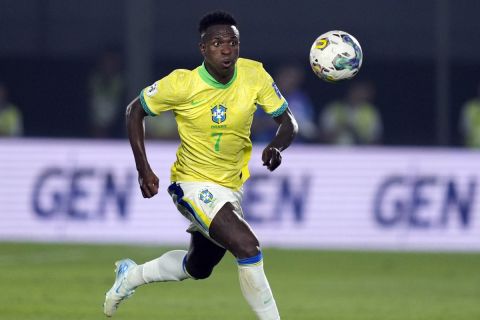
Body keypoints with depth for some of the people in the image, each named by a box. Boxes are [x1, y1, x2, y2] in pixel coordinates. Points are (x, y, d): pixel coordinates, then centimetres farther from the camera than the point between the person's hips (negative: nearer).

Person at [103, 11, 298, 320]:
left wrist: (277, 145, -29)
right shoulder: (182, 84, -20)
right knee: (247, 247, -26)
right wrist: (143, 169, -12)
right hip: (193, 184, -6)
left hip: (231, 187, 6)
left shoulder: (255, 76, -12)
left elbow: (289, 122, -6)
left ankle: (132, 275, 48)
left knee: (198, 269, 24)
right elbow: (135, 110, -5)